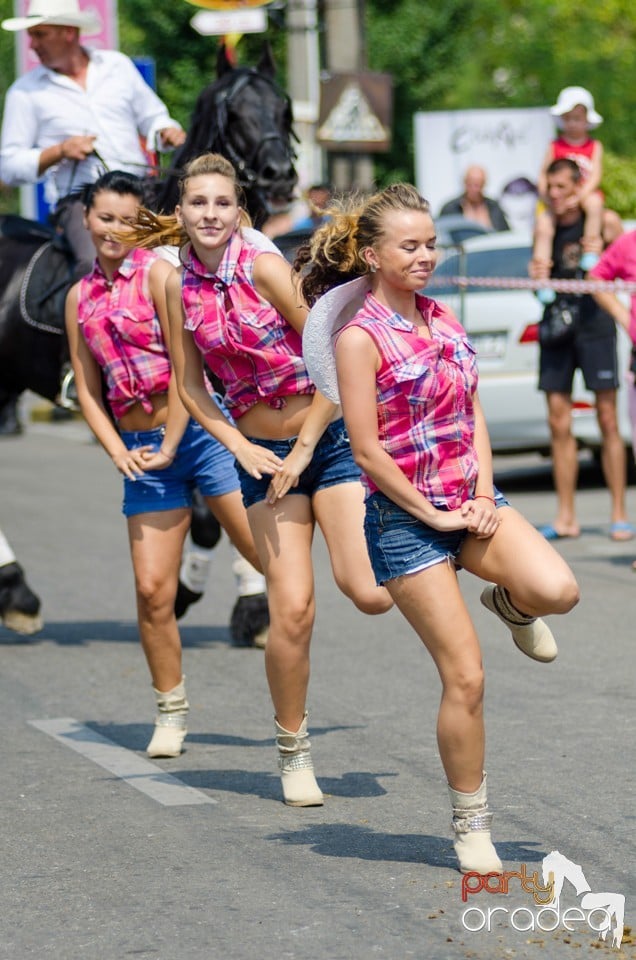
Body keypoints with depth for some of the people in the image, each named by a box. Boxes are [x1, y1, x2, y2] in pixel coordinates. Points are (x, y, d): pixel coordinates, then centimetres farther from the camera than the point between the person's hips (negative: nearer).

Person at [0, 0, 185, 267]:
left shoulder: (118, 65, 16)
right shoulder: (25, 92, 8)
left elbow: (153, 118, 22)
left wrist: (168, 133, -2)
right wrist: (60, 151, -9)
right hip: (78, 199, -3)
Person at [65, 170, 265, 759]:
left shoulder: (157, 273, -3)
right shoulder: (80, 298, 12)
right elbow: (88, 390, 13)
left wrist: (171, 446, -9)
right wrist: (117, 451, -1)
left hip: (197, 430, -4)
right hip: (141, 451, 4)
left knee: (272, 557, -9)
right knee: (152, 589, 0)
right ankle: (171, 711, 14)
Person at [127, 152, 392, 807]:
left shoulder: (264, 267, -13)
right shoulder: (180, 287, 0)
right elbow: (189, 384, 11)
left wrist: (304, 452, -10)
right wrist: (241, 449, -3)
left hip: (329, 439, -2)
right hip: (261, 453, 3)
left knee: (369, 594, -15)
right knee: (292, 609, -9)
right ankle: (292, 750, 11)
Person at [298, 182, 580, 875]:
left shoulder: (443, 318, 8)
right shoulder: (360, 336, -12)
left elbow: (473, 412, 12)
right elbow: (368, 451, -14)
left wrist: (483, 497, -2)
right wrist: (434, 514, -11)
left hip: (470, 501, 5)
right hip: (404, 518, -5)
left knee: (557, 590, -22)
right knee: (466, 677, -6)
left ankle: (510, 603, 16)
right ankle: (471, 827, 10)